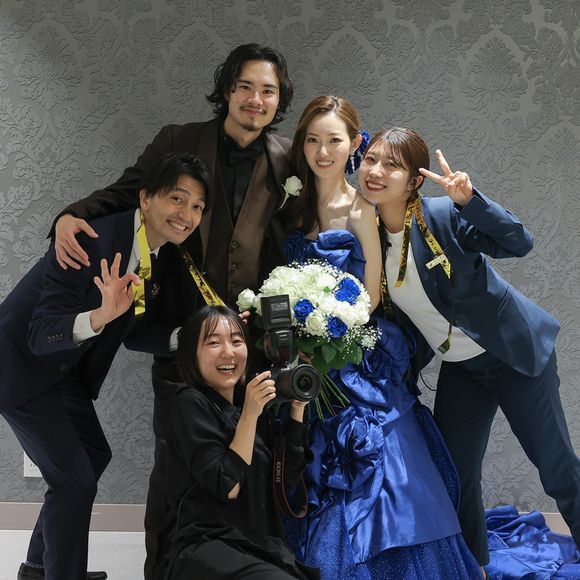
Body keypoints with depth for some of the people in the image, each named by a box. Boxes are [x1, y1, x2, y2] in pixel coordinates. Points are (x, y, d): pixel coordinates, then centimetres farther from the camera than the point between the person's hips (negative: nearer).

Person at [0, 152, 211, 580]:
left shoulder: (165, 256, -6)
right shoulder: (92, 240, -30)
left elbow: (136, 333, 5)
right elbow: (41, 335, -31)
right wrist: (99, 316, -48)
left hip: (67, 369, 9)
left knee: (94, 456, 21)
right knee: (75, 478, -9)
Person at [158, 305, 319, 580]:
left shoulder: (251, 404, 14)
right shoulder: (191, 404, -6)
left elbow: (289, 479, 8)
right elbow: (228, 487, -15)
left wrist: (296, 410, 4)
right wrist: (250, 414, -15)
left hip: (262, 549, 7)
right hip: (208, 553, -7)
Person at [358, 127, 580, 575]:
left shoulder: (443, 215, -21)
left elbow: (519, 243, -30)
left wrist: (468, 199, -42)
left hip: (515, 353, -5)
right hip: (459, 369, 5)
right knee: (457, 478, 10)